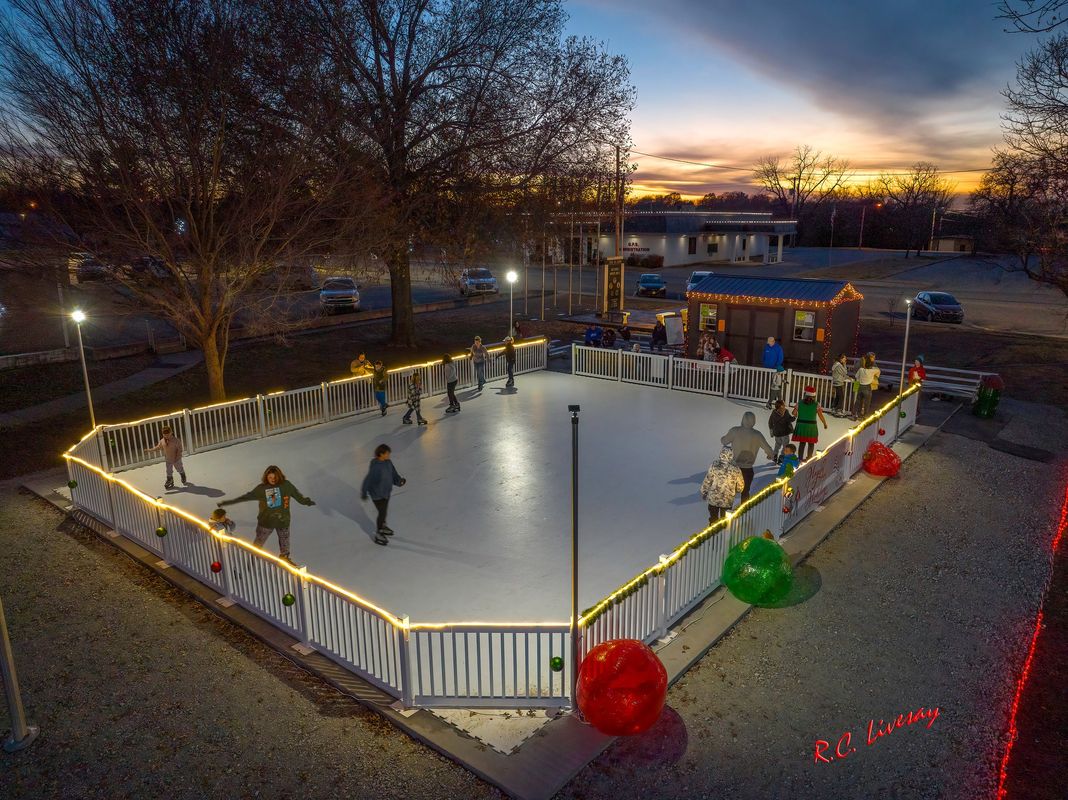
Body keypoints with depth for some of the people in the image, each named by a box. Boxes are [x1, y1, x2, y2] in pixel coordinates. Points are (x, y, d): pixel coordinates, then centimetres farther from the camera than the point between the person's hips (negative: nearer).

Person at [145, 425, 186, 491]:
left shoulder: (176, 440, -19)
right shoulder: (162, 441, -5)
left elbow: (179, 450, -17)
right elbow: (158, 448, 12)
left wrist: (177, 457, -22)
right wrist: (149, 450, 7)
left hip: (176, 460, -3)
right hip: (168, 460, 3)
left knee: (181, 470, 14)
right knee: (169, 473, 9)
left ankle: (184, 481, 34)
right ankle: (170, 484, 21)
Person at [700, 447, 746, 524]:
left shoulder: (714, 466, -18)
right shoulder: (735, 469, -15)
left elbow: (707, 482, -10)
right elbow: (740, 486, -3)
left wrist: (703, 493, 7)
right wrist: (735, 491, 19)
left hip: (713, 498, 0)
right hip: (727, 500, 0)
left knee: (713, 518, 19)